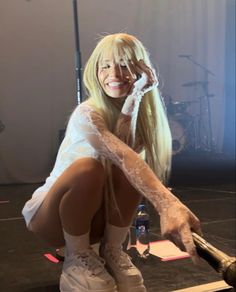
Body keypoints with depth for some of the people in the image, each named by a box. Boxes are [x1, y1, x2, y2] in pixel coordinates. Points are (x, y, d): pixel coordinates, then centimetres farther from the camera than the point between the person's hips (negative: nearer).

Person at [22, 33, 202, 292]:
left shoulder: (137, 114, -4)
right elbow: (123, 156, -43)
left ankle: (112, 251, -7)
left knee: (129, 171, -26)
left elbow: (128, 156, -26)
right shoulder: (87, 114, -24)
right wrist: (167, 204, -58)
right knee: (88, 168, -36)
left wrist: (134, 97, -30)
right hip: (50, 214, -4)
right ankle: (76, 257, -14)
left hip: (95, 216, 5)